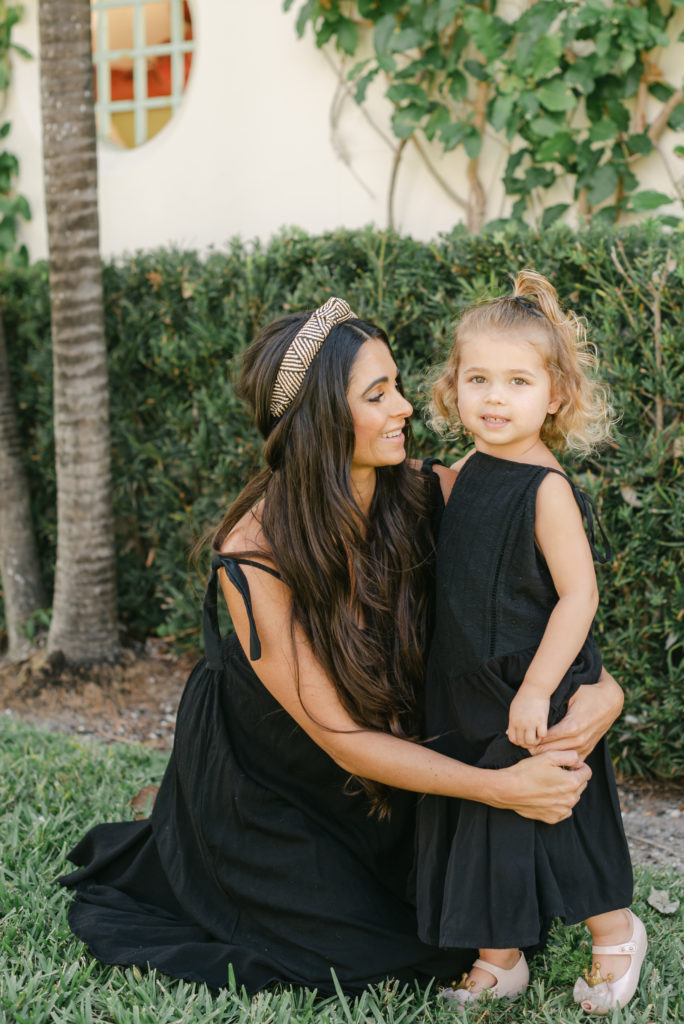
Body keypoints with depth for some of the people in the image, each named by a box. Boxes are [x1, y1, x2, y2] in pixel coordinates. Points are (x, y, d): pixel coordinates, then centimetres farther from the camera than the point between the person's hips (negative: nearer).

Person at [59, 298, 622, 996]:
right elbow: (343, 739, -31)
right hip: (264, 773, -5)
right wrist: (499, 788, -37)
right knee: (373, 950, 0)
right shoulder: (253, 560, -34)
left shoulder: (422, 498, -22)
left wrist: (601, 681, -35)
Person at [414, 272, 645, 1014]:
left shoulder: (547, 490, -20)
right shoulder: (465, 473, 3)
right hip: (470, 700, 7)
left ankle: (616, 933, 31)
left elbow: (578, 596, -21)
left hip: (535, 701, -7)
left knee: (553, 820, 6)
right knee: (479, 823, 13)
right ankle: (500, 958, 30)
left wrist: (536, 691, -22)